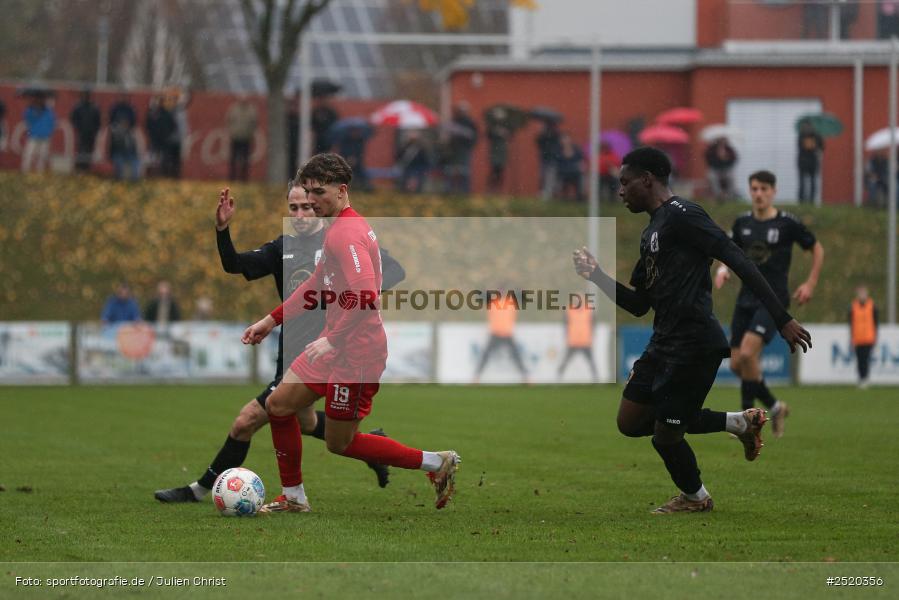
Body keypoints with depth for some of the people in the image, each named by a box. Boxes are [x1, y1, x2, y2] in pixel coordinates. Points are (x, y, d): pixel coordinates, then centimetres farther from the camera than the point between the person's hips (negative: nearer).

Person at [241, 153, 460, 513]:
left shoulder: (346, 233, -19)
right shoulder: (339, 228, 14)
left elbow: (366, 295, -30)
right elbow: (317, 287, 26)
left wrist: (332, 339, -26)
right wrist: (272, 320, 25)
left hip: (356, 352, -10)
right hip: (336, 346, 10)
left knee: (339, 443, -1)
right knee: (279, 405, 10)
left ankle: (437, 463, 7)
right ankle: (293, 499, 20)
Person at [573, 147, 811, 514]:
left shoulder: (681, 216, -13)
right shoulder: (651, 234, 18)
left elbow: (738, 261, -20)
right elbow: (639, 305, 24)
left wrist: (783, 319, -25)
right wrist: (597, 276, 10)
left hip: (694, 344, -10)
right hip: (664, 343, 10)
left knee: (665, 436, -2)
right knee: (630, 422, 13)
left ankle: (694, 498, 29)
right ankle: (738, 423, 19)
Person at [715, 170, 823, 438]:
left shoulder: (787, 223, -6)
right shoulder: (742, 223, 7)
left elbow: (817, 249, 7)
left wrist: (810, 284, 0)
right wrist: (723, 270, -1)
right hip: (746, 299, 6)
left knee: (747, 353, -23)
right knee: (736, 364, 3)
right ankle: (774, 407, 25)